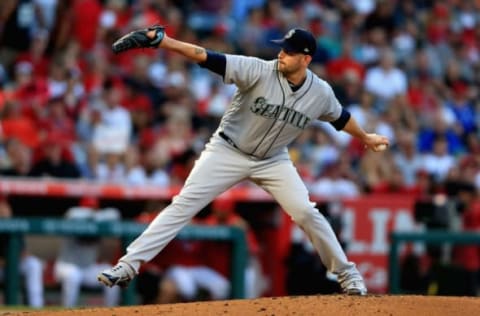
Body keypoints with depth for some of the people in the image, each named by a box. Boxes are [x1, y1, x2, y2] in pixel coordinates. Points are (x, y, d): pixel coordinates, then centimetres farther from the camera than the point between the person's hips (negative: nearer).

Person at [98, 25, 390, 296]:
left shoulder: (321, 94, -11)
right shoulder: (259, 71, -23)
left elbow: (340, 117, 12)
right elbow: (209, 58, -31)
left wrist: (365, 137, 28)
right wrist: (161, 40, -41)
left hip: (273, 160, 2)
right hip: (228, 151, -2)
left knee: (305, 212, -9)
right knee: (183, 205, -11)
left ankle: (347, 273, 10)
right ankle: (128, 266, -13)